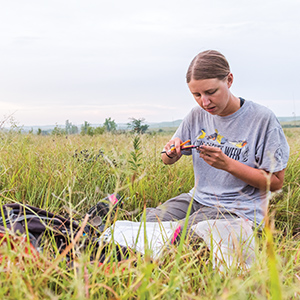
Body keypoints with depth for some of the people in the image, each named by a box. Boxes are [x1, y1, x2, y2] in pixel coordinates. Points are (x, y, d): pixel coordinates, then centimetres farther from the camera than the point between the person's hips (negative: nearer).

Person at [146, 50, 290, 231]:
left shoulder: (262, 119, -12)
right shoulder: (197, 115, 4)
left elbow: (276, 182, -10)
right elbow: (167, 160, 15)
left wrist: (227, 164, -21)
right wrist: (171, 152, -11)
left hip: (239, 211, -5)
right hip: (197, 200, 6)